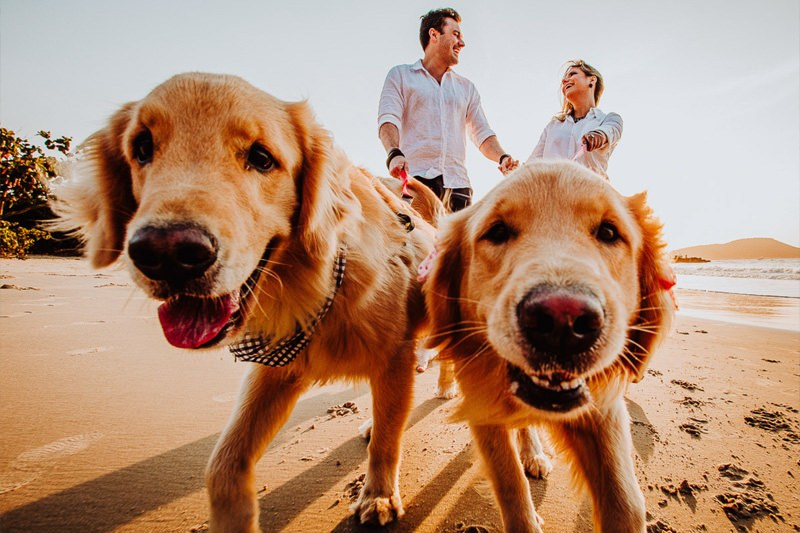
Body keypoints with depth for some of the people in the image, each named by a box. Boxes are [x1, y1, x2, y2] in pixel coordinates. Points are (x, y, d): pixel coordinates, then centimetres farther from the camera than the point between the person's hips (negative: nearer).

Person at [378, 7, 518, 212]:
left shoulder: (466, 87, 26)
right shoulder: (401, 75, 14)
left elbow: (482, 133, 18)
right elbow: (388, 119, -2)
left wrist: (502, 157, -3)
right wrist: (394, 153, -23)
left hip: (457, 183, 4)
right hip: (414, 178, -3)